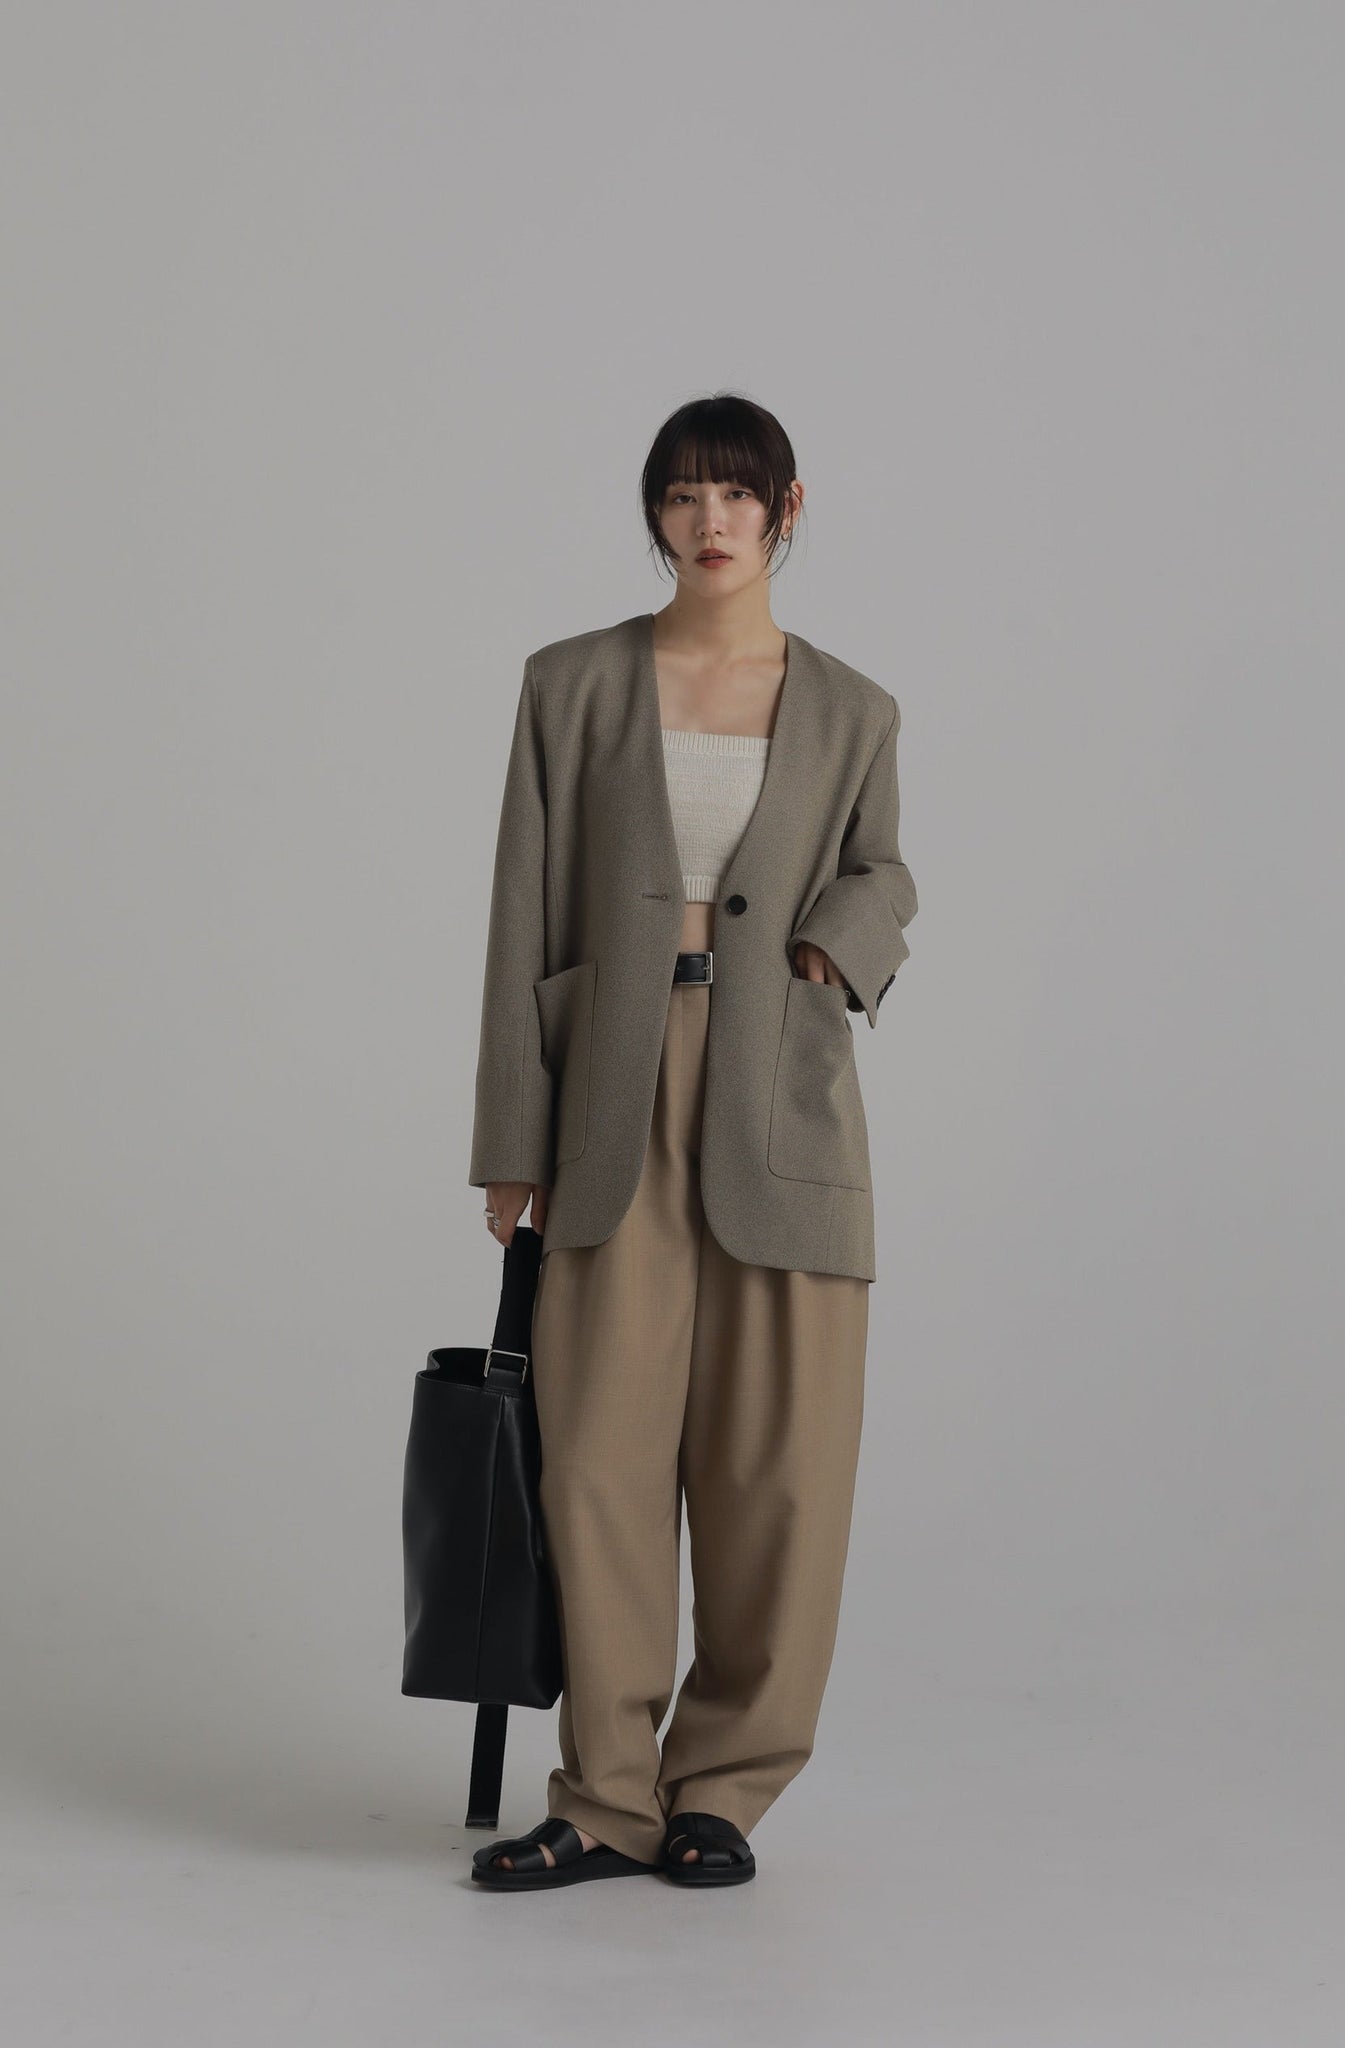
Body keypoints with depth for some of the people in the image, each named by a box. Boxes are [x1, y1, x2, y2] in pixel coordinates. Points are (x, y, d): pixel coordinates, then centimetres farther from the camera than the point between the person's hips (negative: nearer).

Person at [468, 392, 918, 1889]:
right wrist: (513, 1139, 1)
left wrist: (840, 943, -1)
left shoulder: (850, 712, 7)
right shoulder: (573, 685, 5)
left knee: (776, 1458, 1)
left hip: (782, 1097, 1)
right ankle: (610, 1801, 10)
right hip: (617, 1098, 0)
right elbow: (527, 918, 4)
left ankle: (722, 1790, 16)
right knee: (601, 1453, -1)